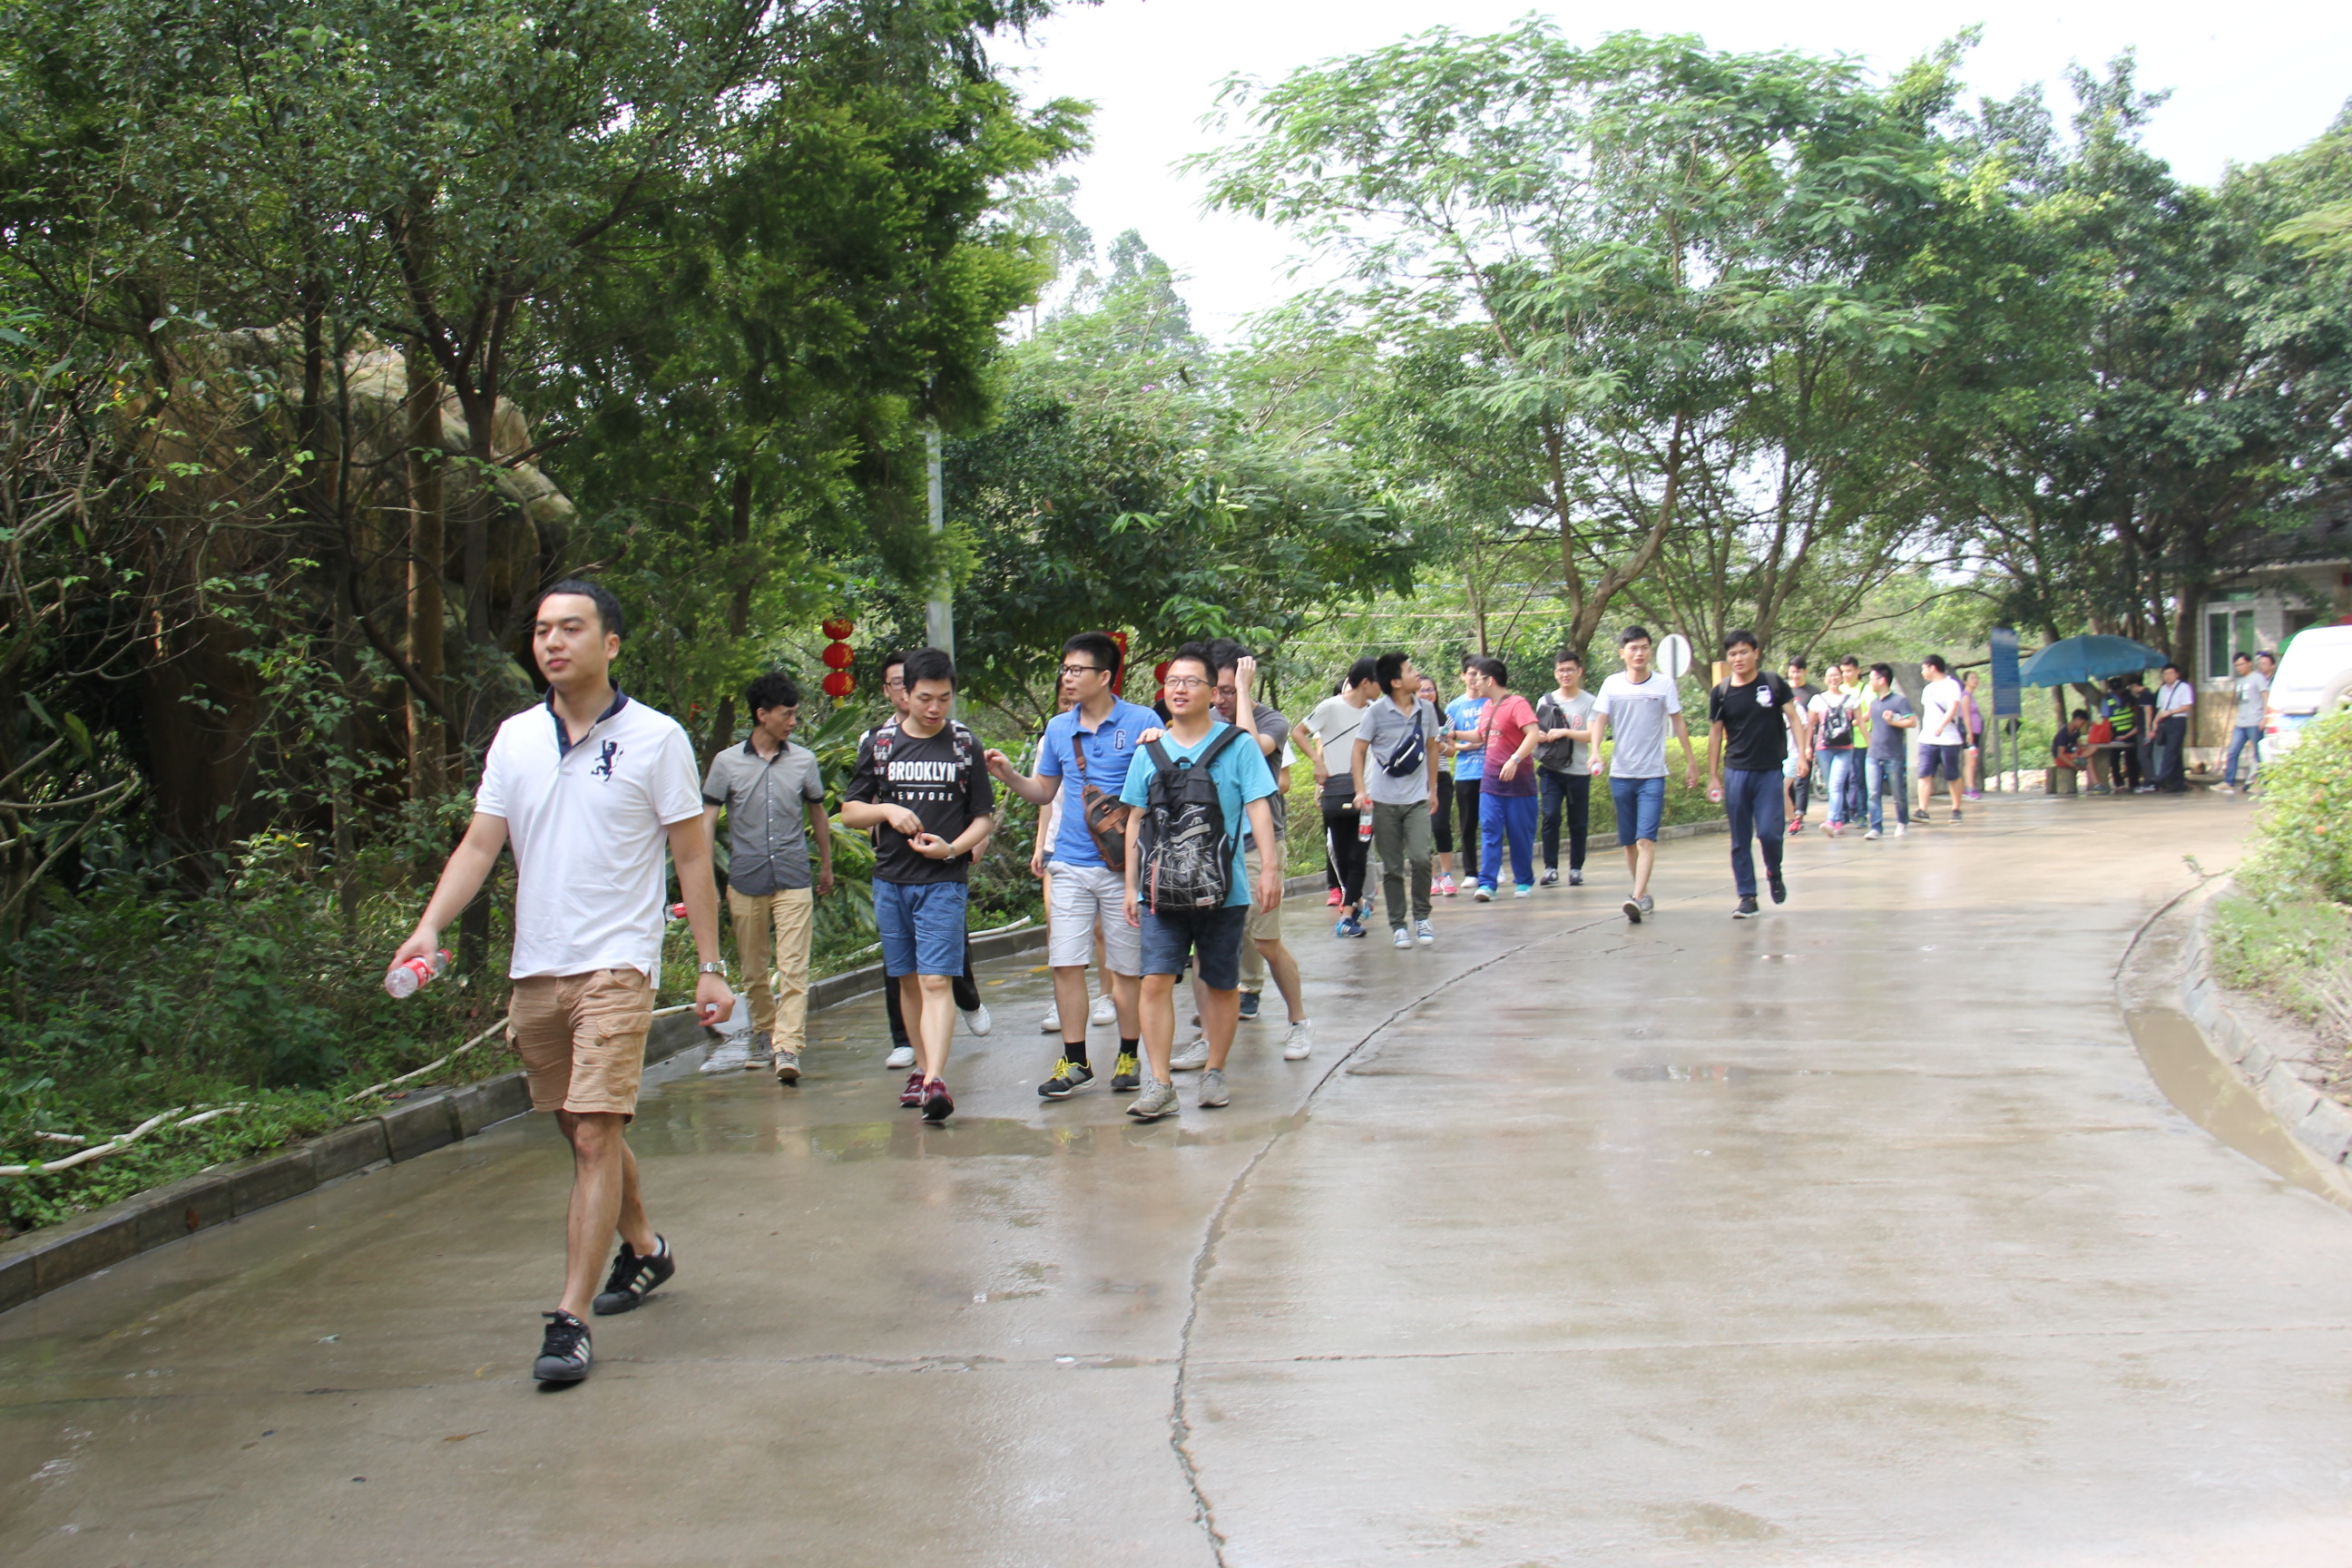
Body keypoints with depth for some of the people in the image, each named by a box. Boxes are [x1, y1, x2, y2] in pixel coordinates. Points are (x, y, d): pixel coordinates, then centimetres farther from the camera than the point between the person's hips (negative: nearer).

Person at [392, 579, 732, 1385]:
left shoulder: (656, 738, -3)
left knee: (596, 1134, -14)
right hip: (535, 970, 5)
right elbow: (480, 844, 8)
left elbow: (693, 857, 0)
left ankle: (570, 1321, -11)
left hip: (617, 965, -5)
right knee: (581, 1134, 15)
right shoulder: (514, 739, 9)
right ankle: (644, 1251, 38)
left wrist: (710, 966, -2)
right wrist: (430, 926, -8)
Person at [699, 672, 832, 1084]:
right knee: (753, 971, 10)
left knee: (793, 967, -11)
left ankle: (788, 1049, -15)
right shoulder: (727, 763, 2)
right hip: (745, 883, 0)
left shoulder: (804, 760, 6)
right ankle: (764, 1036, 28)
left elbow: (818, 814, 18)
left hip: (794, 882, 0)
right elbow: (706, 819, 3)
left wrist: (826, 867, 24)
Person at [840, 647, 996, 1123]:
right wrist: (887, 811, -10)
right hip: (890, 881, 3)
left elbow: (985, 816, 6)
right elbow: (849, 812, 11)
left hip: (944, 881, -3)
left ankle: (935, 1080, -22)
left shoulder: (965, 746, 4)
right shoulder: (879, 744, 7)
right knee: (908, 980, 11)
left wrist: (953, 847, -13)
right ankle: (922, 1067, 24)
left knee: (936, 981, -13)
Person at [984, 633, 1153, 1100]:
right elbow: (1045, 792, 19)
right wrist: (1008, 776, 3)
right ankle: (1074, 1060, 10)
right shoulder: (1058, 728, 11)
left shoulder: (1142, 723, -3)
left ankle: (1128, 1057, 19)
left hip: (1124, 865, -4)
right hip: (1071, 864, 4)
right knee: (1066, 963, 0)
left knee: (1126, 967, 5)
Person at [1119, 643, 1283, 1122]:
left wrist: (1270, 868, -13)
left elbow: (1258, 809, -4)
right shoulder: (1150, 751, 9)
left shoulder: (1237, 746, 0)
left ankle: (1214, 1072, 24)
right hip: (1162, 890, 2)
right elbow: (1136, 820, 13)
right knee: (1156, 981, -8)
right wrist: (1131, 885, 11)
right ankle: (1158, 1083, -4)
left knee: (1221, 985, 9)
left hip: (1224, 889, -2)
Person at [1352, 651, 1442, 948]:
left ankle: (1422, 918, 6)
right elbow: (1359, 751, -1)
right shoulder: (1377, 712, -6)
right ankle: (1397, 925, 15)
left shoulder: (1426, 709, 4)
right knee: (1392, 867, 3)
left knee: (1420, 858, -13)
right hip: (1384, 800, -2)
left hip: (1417, 798, 2)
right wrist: (1360, 790, -11)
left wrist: (1433, 788, 17)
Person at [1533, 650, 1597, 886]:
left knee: (1578, 822, 4)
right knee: (1551, 816, -11)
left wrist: (1564, 732, -19)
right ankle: (1550, 868, -7)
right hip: (1551, 770, 1)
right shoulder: (1545, 701, 9)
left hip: (1579, 771, -1)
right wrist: (1540, 736, -9)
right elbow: (1535, 732, 14)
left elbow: (1591, 735, -8)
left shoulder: (1589, 702, 0)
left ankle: (1576, 869, 16)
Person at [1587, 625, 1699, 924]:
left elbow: (1678, 723, 5)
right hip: (1620, 773, 3)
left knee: (1646, 839, -15)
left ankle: (1637, 899, -22)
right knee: (1629, 842, 8)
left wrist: (1691, 762, 6)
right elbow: (1600, 721, 1)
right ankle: (1643, 893, 22)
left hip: (1653, 775, -2)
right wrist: (1596, 750, -17)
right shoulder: (1611, 685, 2)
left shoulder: (1664, 683, -1)